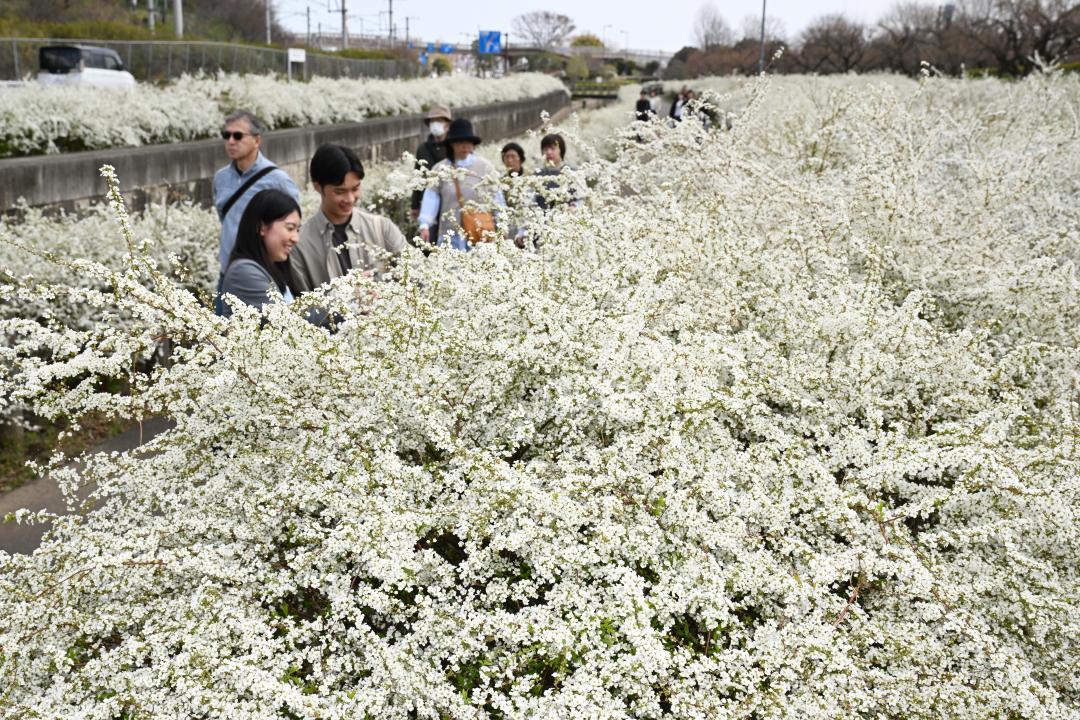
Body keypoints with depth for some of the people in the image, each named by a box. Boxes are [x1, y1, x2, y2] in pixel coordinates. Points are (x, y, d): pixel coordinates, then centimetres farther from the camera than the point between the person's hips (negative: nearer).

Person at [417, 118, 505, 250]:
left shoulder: (485, 167, 3)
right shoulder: (441, 169, 3)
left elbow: (496, 197, 4)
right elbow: (431, 197, -3)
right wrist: (425, 225, -14)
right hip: (451, 234, 0)